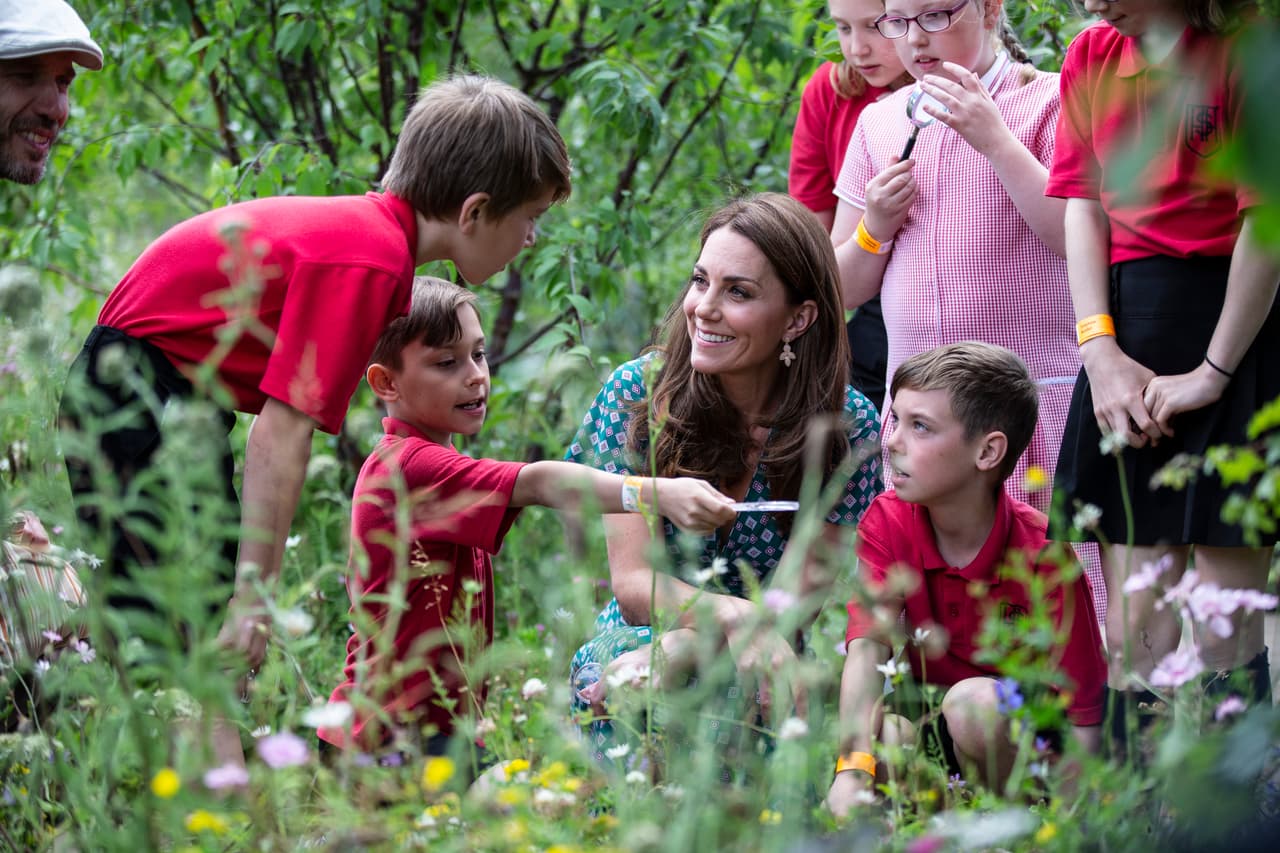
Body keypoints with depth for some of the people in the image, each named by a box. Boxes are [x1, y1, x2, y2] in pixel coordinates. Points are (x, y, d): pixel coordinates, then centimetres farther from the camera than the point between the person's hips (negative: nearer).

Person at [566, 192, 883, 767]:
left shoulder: (849, 427, -7)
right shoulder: (636, 393, -8)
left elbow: (798, 595, -12)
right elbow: (633, 583, -13)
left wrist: (677, 649, -29)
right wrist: (734, 616, -34)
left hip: (759, 676, 0)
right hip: (636, 649, 0)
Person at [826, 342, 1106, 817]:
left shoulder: (1041, 554, -19)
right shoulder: (887, 523, -8)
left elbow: (1085, 711, -19)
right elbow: (867, 645, -22)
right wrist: (854, 769, -38)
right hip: (930, 732, 2)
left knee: (974, 701, -33)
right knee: (882, 735, -30)